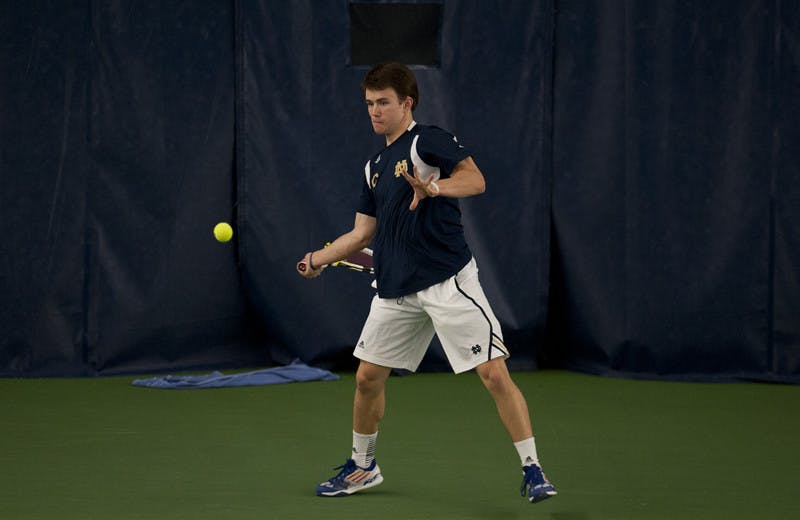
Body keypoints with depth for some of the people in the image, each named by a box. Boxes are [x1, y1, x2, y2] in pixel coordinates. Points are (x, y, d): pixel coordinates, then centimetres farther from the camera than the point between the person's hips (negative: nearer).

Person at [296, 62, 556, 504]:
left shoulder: (427, 140, -5)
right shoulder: (374, 167, 18)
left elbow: (475, 179, -19)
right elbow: (363, 232, 23)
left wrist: (435, 188, -36)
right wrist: (320, 258, 14)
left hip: (448, 281, -7)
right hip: (396, 290, 7)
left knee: (494, 373, -13)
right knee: (368, 376, 10)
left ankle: (532, 471, -6)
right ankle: (362, 467, 30)